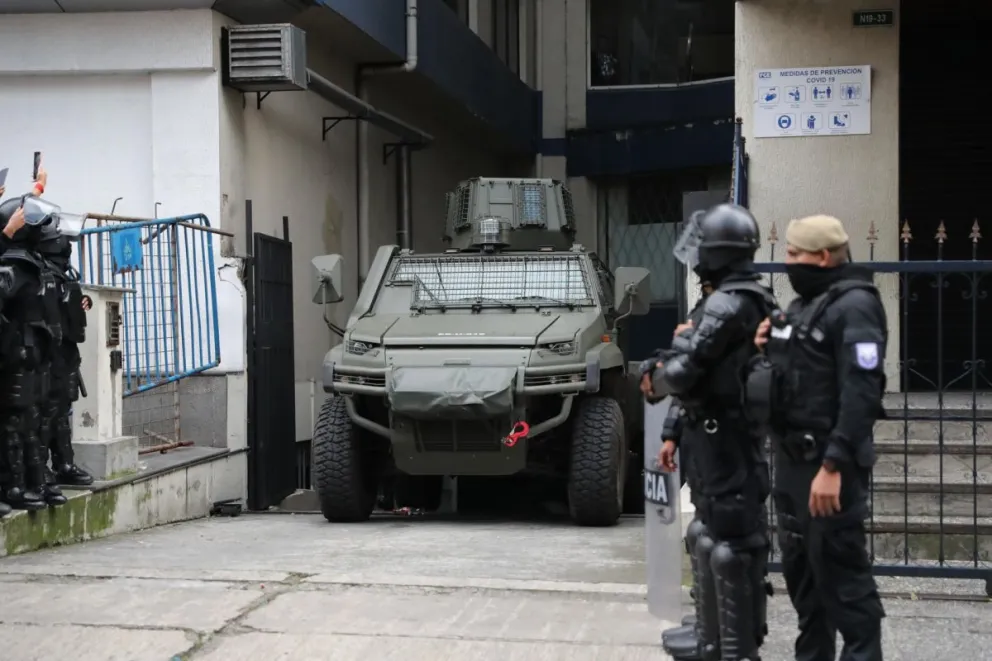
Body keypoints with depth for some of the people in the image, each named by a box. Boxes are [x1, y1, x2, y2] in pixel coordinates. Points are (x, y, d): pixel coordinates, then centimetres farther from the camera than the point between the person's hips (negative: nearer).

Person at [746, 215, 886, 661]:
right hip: (792, 456, 10)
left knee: (839, 567, -6)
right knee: (799, 564, 16)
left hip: (827, 462, -10)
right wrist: (767, 353, 3)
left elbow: (860, 393, -23)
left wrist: (833, 466, -28)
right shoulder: (804, 305, 17)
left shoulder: (853, 306, -14)